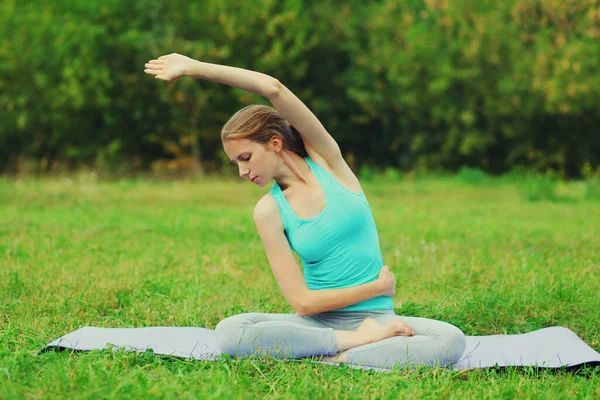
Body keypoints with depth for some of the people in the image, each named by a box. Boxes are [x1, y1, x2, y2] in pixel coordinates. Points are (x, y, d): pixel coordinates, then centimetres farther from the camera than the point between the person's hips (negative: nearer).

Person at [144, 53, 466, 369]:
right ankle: (360, 341, -25)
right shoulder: (269, 211, -1)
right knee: (229, 331, -30)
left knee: (451, 340, -30)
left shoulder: (326, 159, 0)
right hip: (318, 321, 0)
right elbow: (301, 300, -7)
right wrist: (378, 286, -8)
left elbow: (275, 89, -15)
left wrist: (195, 68, -14)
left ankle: (336, 359, -29)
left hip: (376, 317, 0)